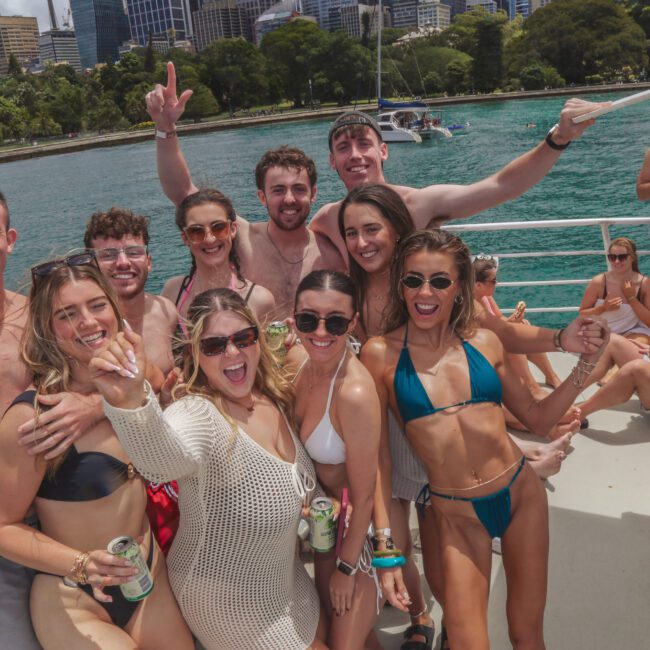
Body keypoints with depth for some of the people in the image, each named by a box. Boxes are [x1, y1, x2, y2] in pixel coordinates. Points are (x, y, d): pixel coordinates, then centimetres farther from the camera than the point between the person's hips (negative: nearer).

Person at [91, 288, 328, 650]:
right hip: (228, 602, -7)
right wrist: (130, 402, -73)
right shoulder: (197, 415, -30)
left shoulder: (275, 399, -7)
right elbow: (165, 458, -55)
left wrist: (317, 502, -5)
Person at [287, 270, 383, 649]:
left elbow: (364, 495, -22)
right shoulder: (298, 360, -12)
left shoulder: (355, 393, -33)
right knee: (331, 613, 26)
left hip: (361, 526, -7)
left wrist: (347, 566, -12)